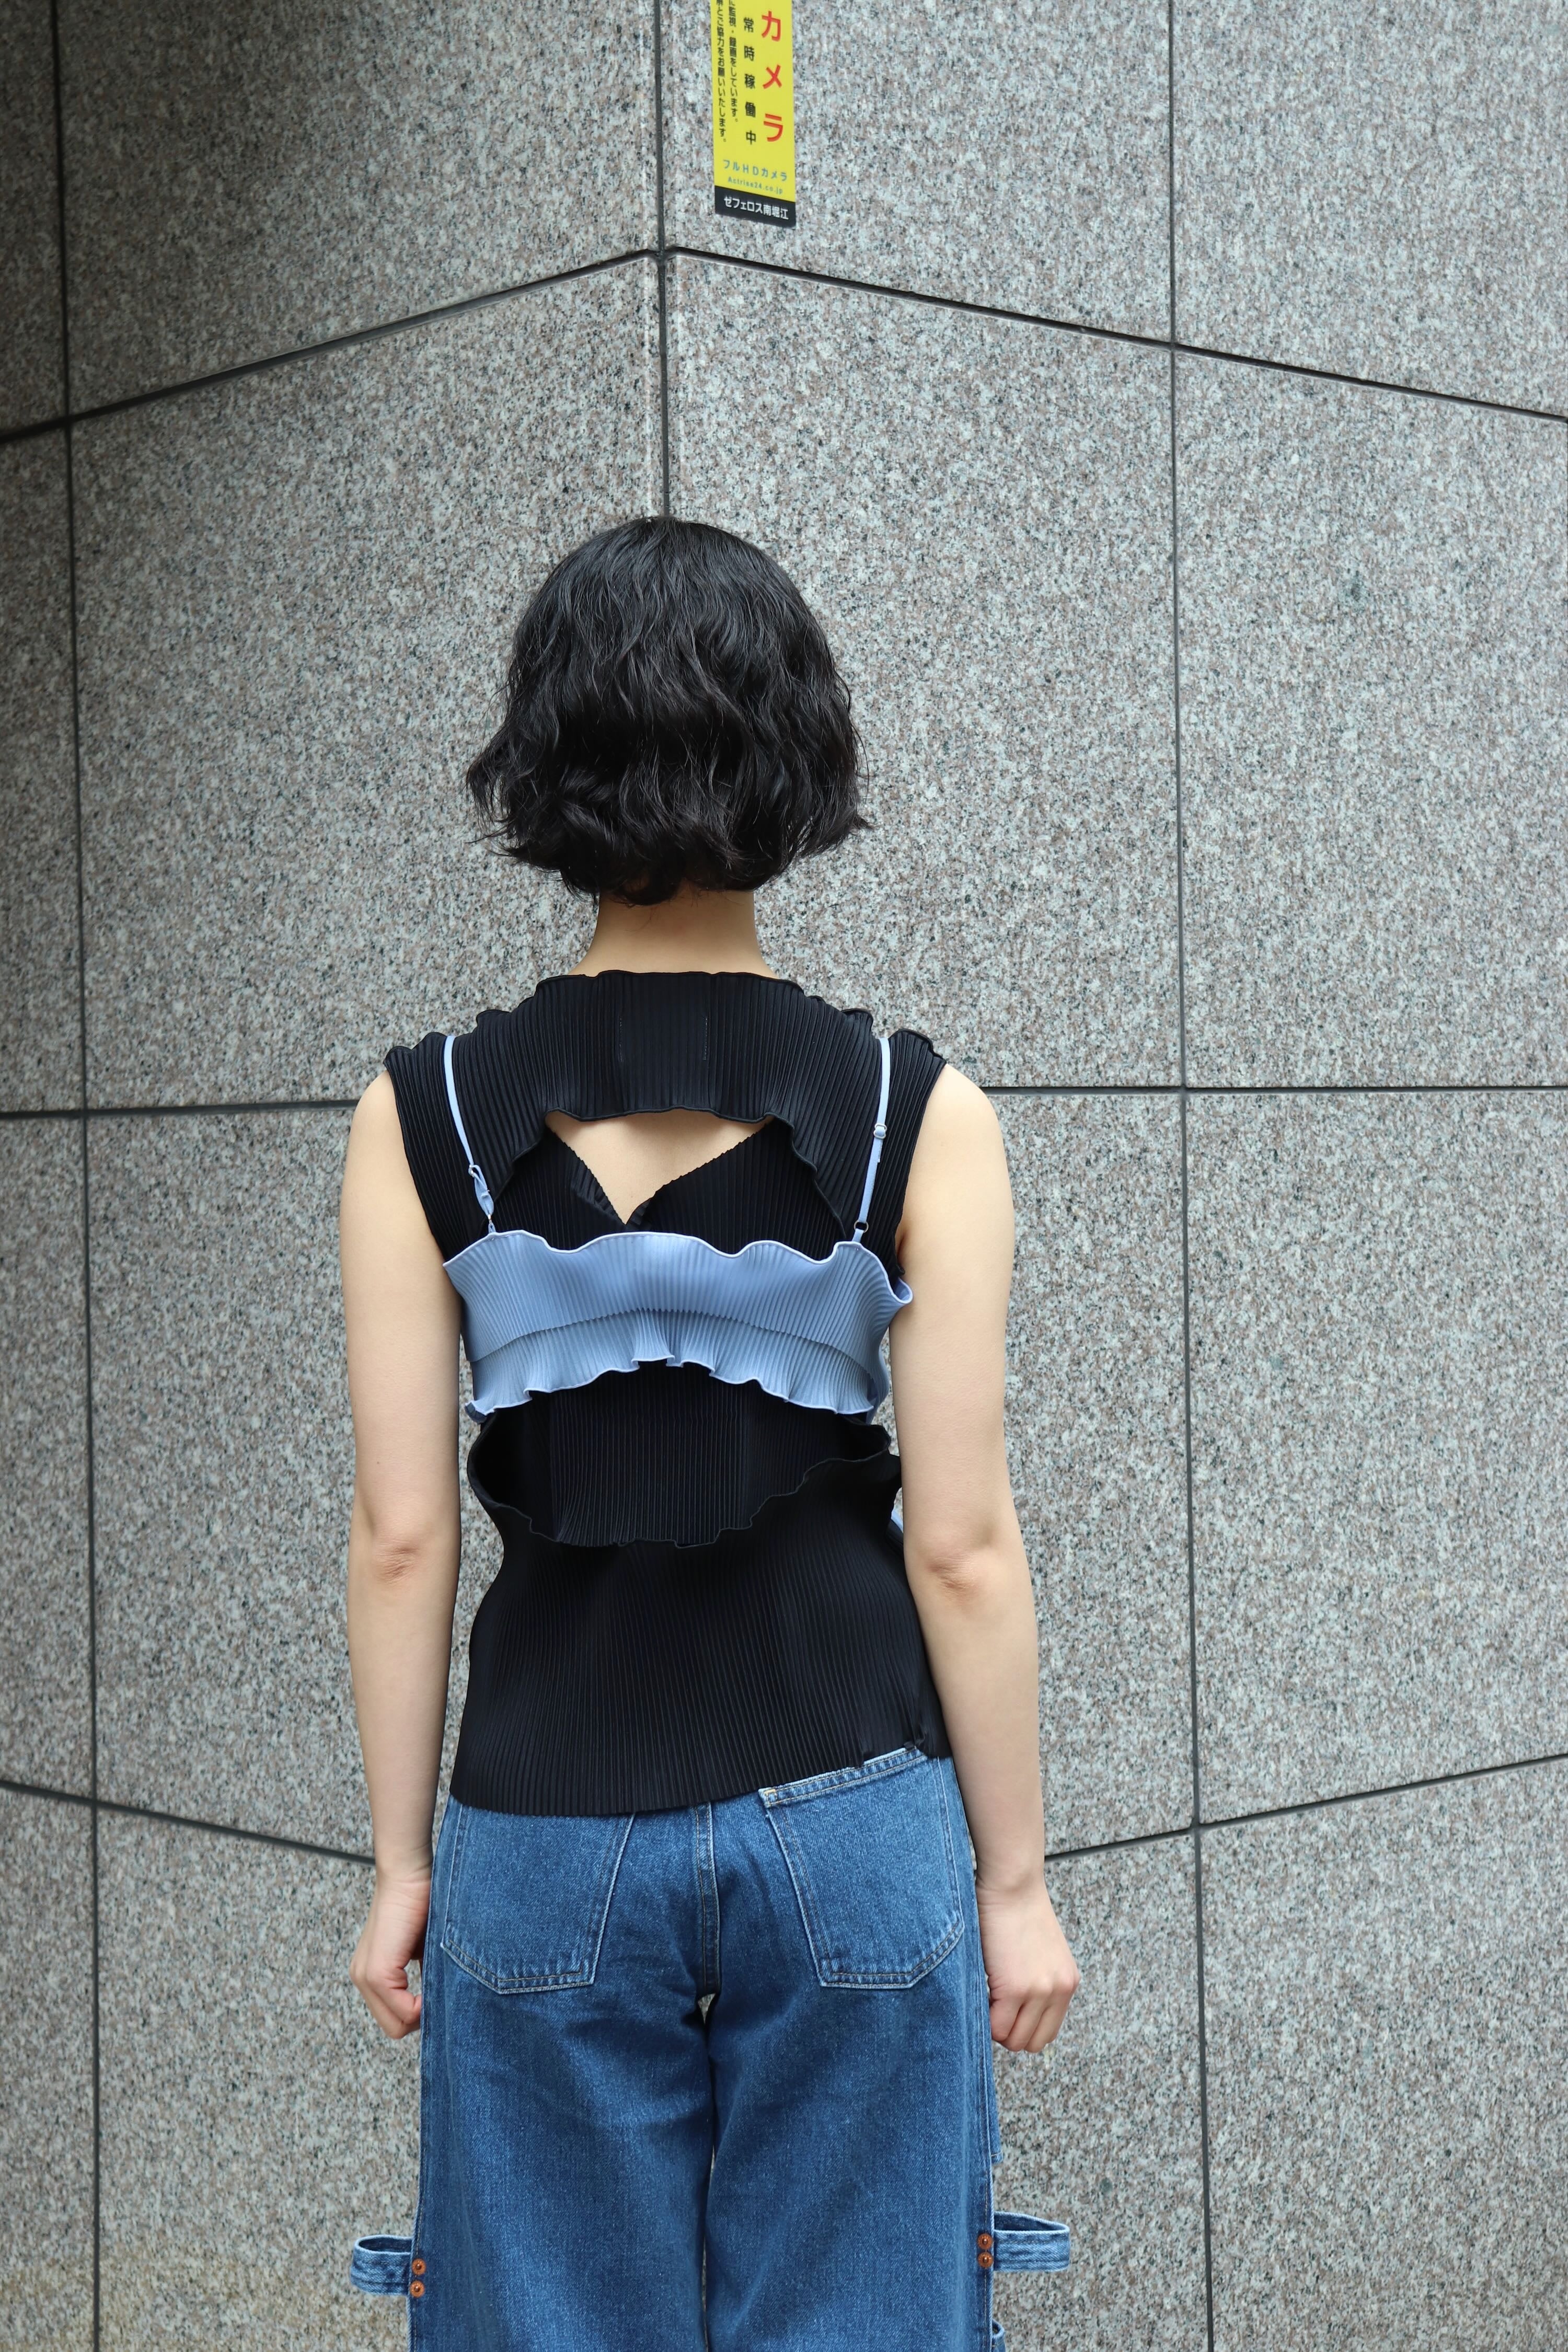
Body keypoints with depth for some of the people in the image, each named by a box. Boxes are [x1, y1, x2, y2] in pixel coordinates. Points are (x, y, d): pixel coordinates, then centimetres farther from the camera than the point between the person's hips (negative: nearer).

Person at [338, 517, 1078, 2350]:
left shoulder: (423, 1116, -5)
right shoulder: (911, 1113, -7)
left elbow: (402, 1534, -3)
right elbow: (961, 1543, -6)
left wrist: (400, 1862, 7)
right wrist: (1014, 1878, 4)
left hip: (545, 1837, 1)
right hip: (850, 1821, 0)